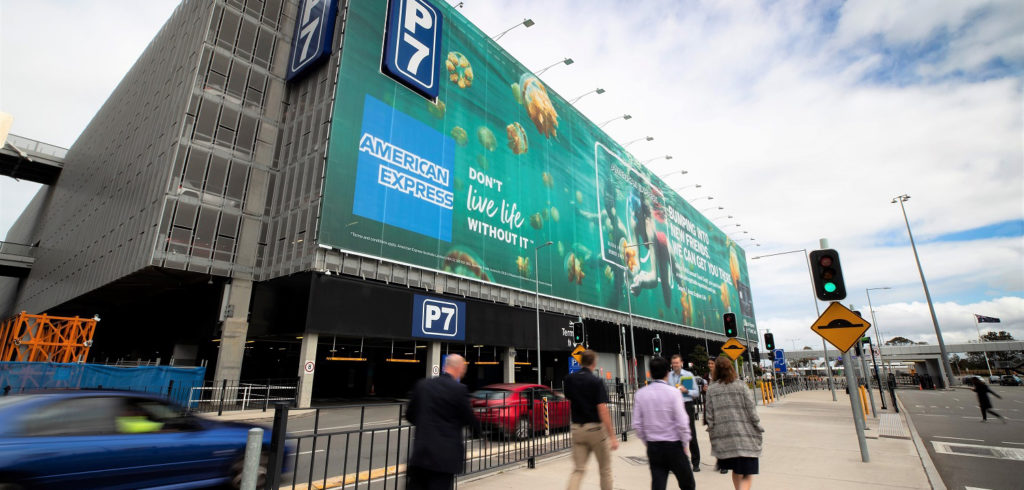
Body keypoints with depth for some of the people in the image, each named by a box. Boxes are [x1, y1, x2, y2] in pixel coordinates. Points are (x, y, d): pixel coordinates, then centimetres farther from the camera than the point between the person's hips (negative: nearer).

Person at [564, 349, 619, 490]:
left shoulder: (569, 379, 1)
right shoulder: (596, 382, -15)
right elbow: (602, 410, -19)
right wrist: (612, 437, -17)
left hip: (577, 429, 4)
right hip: (595, 428, -4)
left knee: (579, 469, 8)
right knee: (605, 469, 15)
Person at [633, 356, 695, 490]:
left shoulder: (640, 393, -1)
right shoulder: (673, 392, -11)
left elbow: (637, 424, 1)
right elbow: (682, 422, -13)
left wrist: (647, 441, 13)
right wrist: (684, 444, 1)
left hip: (653, 447, 3)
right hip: (673, 445, -3)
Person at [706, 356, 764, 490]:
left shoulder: (711, 390, 0)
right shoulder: (742, 387, -4)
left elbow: (710, 415, 1)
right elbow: (752, 412, -4)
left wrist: (712, 434, 11)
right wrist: (758, 430, 9)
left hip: (724, 438, 2)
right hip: (745, 436, -2)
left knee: (736, 471, 21)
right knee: (747, 475, 4)